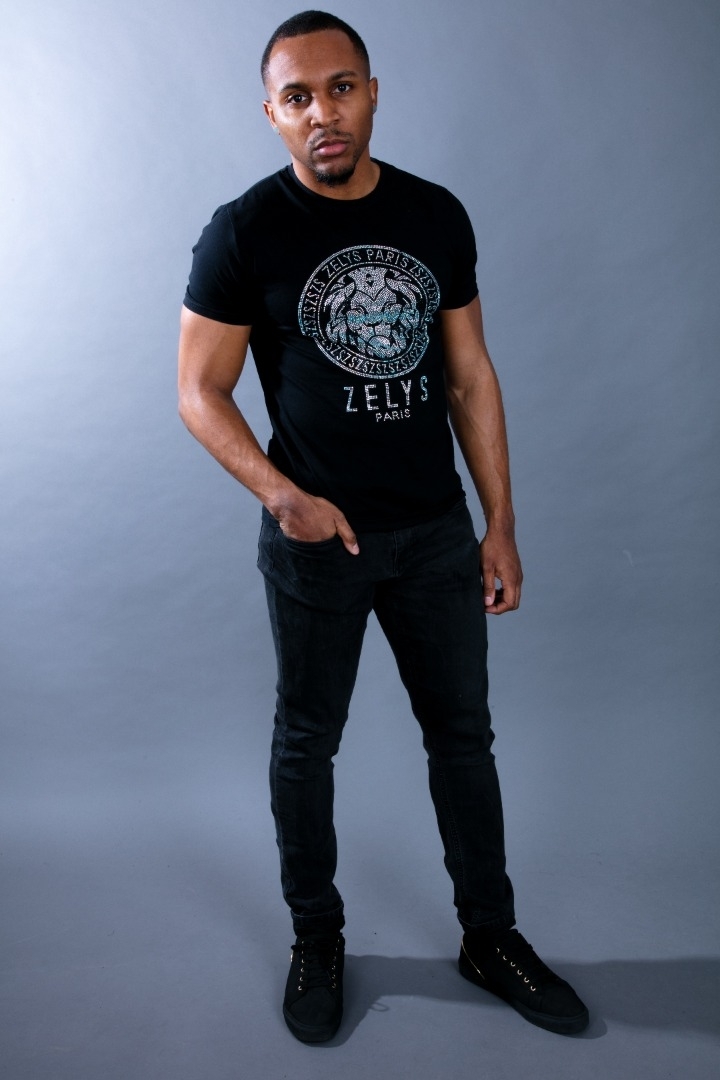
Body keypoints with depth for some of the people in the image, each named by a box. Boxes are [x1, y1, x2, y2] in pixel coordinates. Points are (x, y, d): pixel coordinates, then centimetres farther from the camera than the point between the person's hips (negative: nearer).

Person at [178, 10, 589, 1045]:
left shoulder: (437, 216, 2)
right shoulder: (245, 233, -8)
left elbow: (470, 377, 6)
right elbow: (201, 392, -6)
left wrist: (500, 525, 4)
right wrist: (281, 495, -21)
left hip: (438, 531, 4)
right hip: (317, 537, -3)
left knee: (464, 733, 13)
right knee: (306, 741, 11)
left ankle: (491, 937, 32)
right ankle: (317, 940, 33)